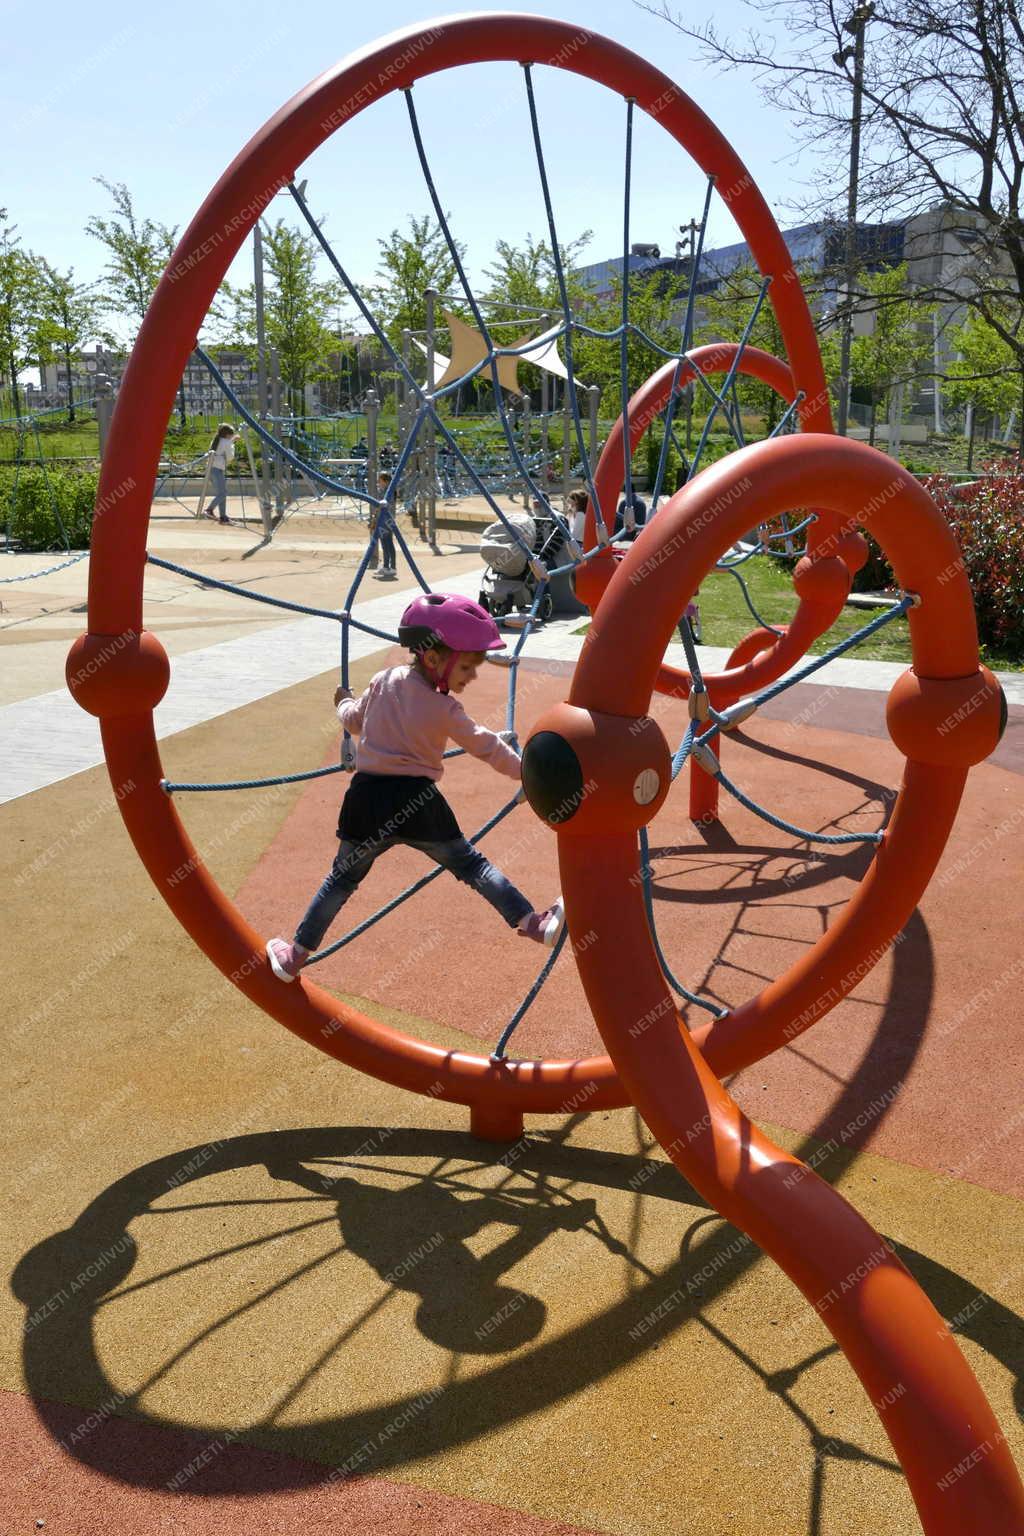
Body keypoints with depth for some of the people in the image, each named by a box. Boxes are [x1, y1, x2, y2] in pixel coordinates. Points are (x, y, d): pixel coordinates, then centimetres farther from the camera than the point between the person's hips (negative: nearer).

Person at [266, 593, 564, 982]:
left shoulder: (384, 681, 4)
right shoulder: (446, 710, -7)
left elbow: (354, 720, 18)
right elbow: (487, 747, 2)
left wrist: (344, 703, 41)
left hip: (367, 800, 3)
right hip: (417, 802, -3)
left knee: (343, 878, 16)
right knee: (470, 865, 8)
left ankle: (296, 954, 22)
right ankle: (530, 922, 1)